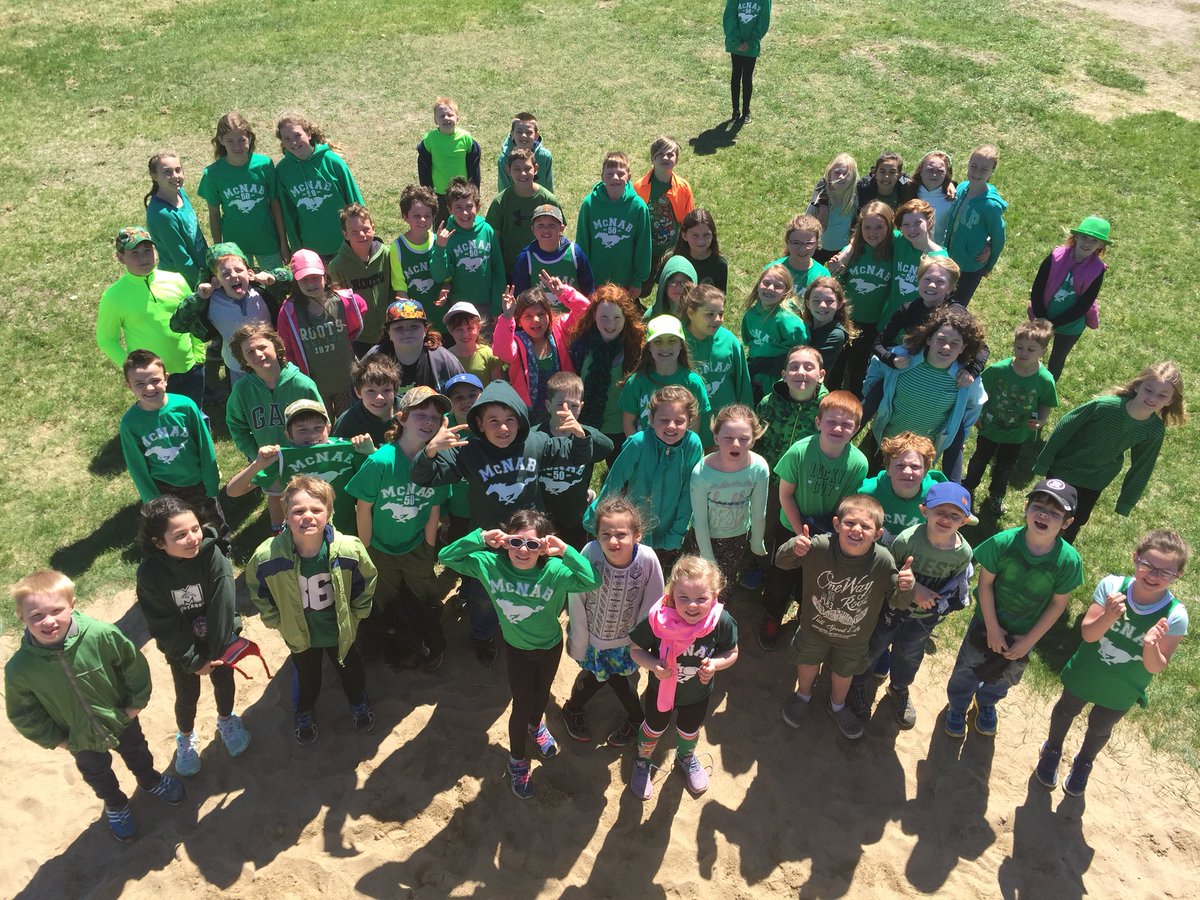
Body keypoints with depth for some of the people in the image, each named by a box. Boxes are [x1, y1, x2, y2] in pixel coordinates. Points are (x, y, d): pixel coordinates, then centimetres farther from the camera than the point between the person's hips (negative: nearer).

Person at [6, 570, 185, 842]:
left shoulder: (101, 635, -35)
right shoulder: (19, 669, -31)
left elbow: (134, 664, -17)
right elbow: (23, 714, -12)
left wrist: (137, 702, -8)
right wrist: (53, 739, -7)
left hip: (122, 718, 0)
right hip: (80, 739, 0)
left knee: (136, 752, 30)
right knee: (97, 773, 29)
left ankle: (150, 780, 63)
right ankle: (115, 805, 60)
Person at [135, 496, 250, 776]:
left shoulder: (213, 556, -30)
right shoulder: (150, 573, -27)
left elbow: (223, 607, -23)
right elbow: (164, 624, -19)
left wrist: (213, 653, -16)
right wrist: (192, 660, -16)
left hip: (218, 637, 0)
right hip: (181, 645, 0)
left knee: (224, 682, 20)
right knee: (187, 695, 14)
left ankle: (226, 720, 52)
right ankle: (186, 738, 45)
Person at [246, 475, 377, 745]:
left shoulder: (350, 550, -33)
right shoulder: (267, 557, -32)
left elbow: (366, 581, -10)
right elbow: (258, 591, -9)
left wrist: (355, 615, -2)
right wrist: (276, 621, -4)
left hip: (341, 630, 0)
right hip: (299, 634, 0)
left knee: (351, 670, 28)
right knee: (307, 676, 28)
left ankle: (359, 703, 62)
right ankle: (304, 713, 61)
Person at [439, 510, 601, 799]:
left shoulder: (554, 570, -33)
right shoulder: (490, 564, -27)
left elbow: (593, 581, -45)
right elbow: (445, 557, -25)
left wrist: (565, 552, -48)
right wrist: (480, 538, -36)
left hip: (551, 645, 1)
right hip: (517, 648, 0)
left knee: (541, 693, 28)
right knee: (521, 705, 11)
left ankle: (536, 725, 63)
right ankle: (517, 760, 40)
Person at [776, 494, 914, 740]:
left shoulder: (883, 561, -32)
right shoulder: (819, 547, -34)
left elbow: (898, 603, -20)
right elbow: (781, 562, -20)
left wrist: (905, 588, -42)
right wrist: (793, 547, -41)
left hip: (854, 637, 1)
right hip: (814, 627, 0)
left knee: (844, 672, 30)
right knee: (808, 662, 30)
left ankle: (837, 705, 63)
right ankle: (803, 695, 64)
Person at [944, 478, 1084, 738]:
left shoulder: (1069, 560, -28)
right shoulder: (1003, 542, -31)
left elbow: (1058, 604, -15)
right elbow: (985, 582, -18)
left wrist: (1029, 640, -11)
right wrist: (993, 628, -15)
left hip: (1025, 632, 2)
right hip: (989, 622, -1)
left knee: (1003, 678, 29)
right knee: (967, 671, 21)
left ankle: (986, 703, 61)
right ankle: (957, 706, 52)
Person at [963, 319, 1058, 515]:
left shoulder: (1045, 379, -24)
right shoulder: (999, 369, -26)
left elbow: (1046, 405, -9)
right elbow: (982, 392, -10)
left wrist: (1040, 421, -26)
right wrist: (976, 414, -8)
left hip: (1017, 434, 1)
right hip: (990, 427, 0)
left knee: (1004, 467, 25)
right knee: (979, 459, 25)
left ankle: (996, 495, 52)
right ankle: (968, 486, 53)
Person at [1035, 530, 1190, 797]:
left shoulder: (1174, 616, -28)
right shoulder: (1112, 585, -29)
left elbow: (1156, 667, -23)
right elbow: (1088, 634, -29)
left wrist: (1151, 645, -44)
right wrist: (1109, 617, -48)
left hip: (1121, 692, 0)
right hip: (1085, 673, 0)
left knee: (1099, 728, 27)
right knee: (1066, 711, 27)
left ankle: (1083, 764, 59)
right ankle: (1052, 750, 58)